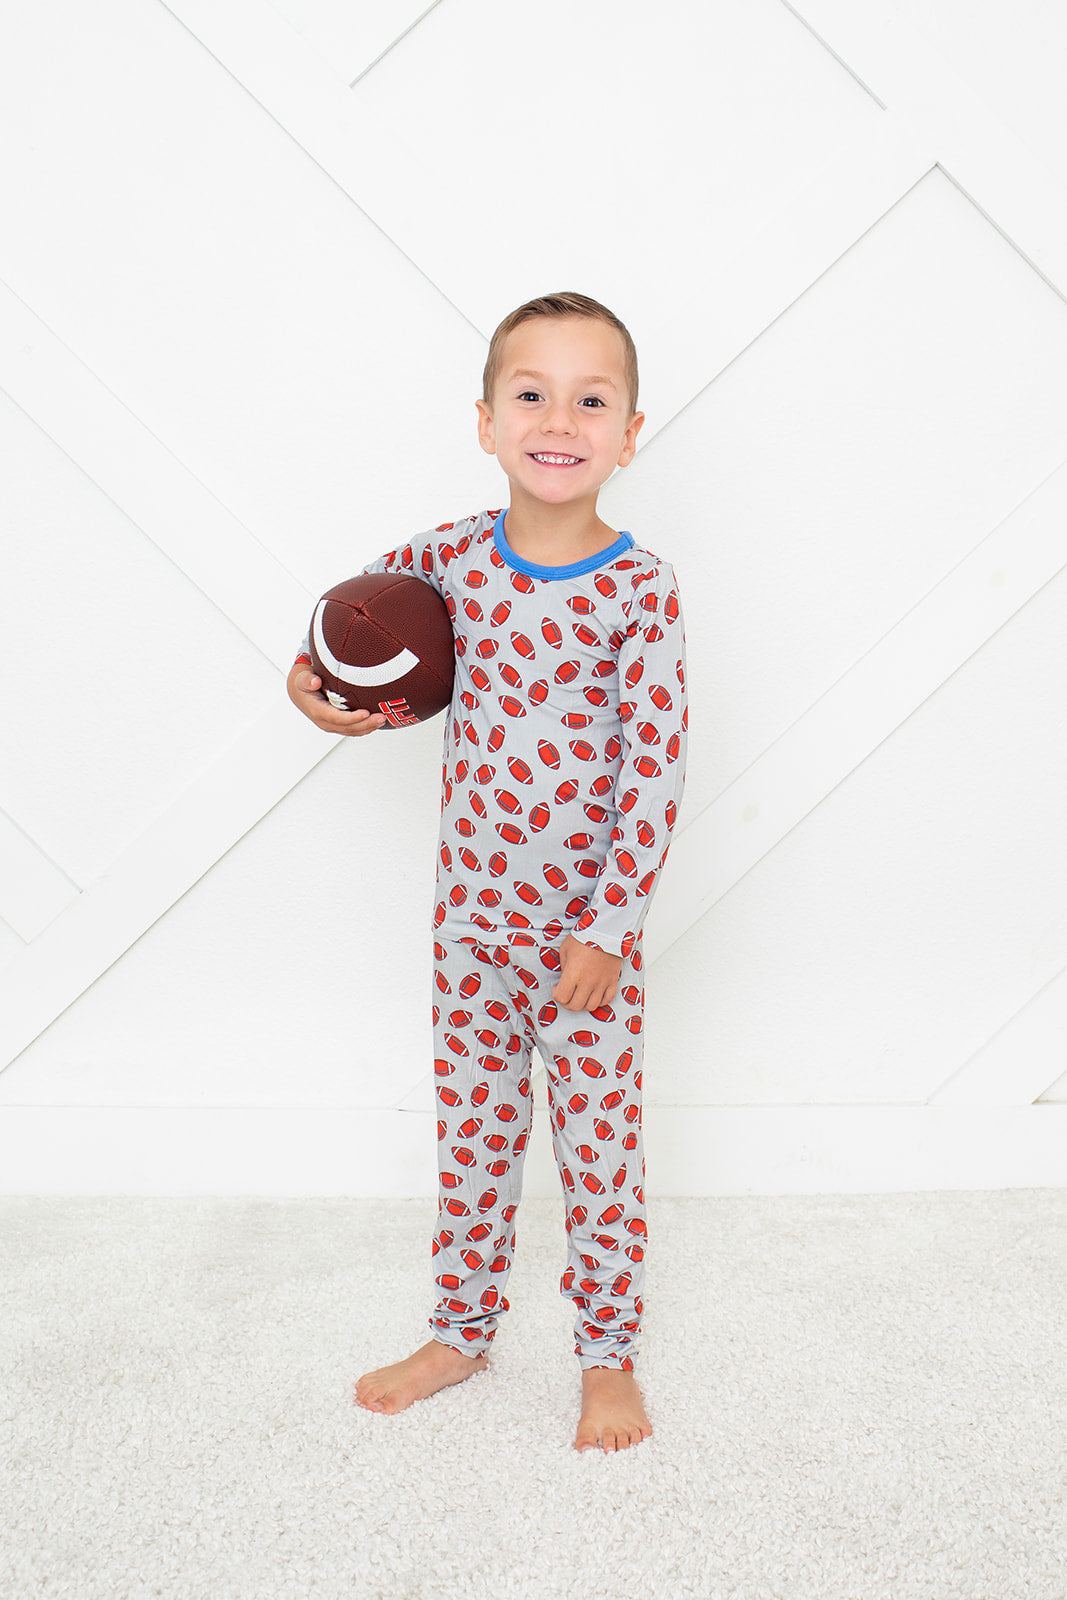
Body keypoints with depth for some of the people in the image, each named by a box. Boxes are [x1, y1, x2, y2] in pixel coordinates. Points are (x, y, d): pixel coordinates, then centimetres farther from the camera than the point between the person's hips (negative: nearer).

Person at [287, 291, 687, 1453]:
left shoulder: (641, 590, -15)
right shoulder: (455, 556, -3)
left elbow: (656, 769, -15)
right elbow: (370, 585, 20)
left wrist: (608, 926, -16)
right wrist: (314, 672, 4)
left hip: (586, 926, -3)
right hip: (471, 914, 4)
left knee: (599, 1148, 10)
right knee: (470, 1135, 18)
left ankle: (608, 1354, 32)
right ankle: (461, 1331, 38)